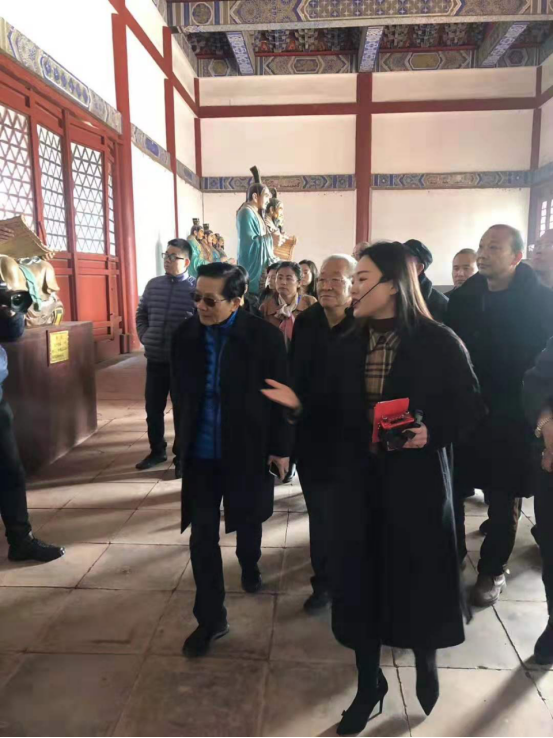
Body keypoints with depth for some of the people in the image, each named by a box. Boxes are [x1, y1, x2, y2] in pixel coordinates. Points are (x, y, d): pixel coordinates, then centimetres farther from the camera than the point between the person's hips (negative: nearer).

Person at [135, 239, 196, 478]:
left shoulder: (196, 288, -8)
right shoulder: (153, 285, 7)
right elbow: (141, 314, 18)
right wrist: (144, 337, 6)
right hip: (155, 360, 5)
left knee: (181, 411, 7)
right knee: (153, 409, 14)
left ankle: (182, 457, 21)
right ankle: (157, 451, 33)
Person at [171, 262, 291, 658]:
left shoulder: (265, 336, -14)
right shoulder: (186, 334, -5)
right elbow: (181, 391, 7)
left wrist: (281, 447, -6)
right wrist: (184, 440, 10)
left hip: (249, 449, -2)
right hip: (200, 453, 2)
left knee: (247, 520, 20)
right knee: (203, 536, 3)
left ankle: (250, 566, 53)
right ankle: (211, 617, 19)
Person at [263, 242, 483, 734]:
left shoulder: (438, 342, -9)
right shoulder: (347, 346, 3)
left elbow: (470, 407, -5)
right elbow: (334, 414, 5)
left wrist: (431, 432, -20)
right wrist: (299, 406, -12)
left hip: (416, 481, -3)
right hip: (357, 481, 4)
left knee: (418, 577, 12)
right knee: (359, 581, 12)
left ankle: (425, 660, 46)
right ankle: (369, 683, 36)